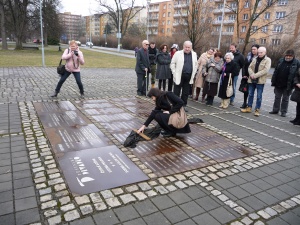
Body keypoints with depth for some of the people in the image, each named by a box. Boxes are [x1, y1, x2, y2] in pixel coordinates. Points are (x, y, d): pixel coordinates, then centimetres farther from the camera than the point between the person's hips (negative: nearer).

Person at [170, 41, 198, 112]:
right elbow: (172, 63, 1)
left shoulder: (194, 54, 9)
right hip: (179, 76, -3)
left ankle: (183, 105, 20)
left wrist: (193, 74, 8)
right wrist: (174, 73, -5)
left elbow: (196, 65, 16)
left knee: (186, 93, 10)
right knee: (176, 92, 1)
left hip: (188, 77, 3)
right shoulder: (178, 53, -2)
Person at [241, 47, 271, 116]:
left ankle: (257, 110, 9)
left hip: (260, 81, -5)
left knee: (259, 96, 1)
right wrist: (251, 74, -14)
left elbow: (265, 70, -15)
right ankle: (249, 108, 23)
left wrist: (255, 75, -20)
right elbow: (250, 67, 7)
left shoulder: (268, 60, -4)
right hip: (251, 80, 5)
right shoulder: (255, 59, 12)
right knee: (250, 94, 12)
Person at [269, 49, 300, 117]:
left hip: (287, 85, -3)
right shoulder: (281, 61, 1)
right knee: (277, 97, 13)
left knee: (285, 99, 9)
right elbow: (275, 72, 5)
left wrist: (290, 85, -17)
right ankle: (275, 110, 25)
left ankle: (283, 112, 19)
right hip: (278, 84, 4)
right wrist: (273, 81, 1)